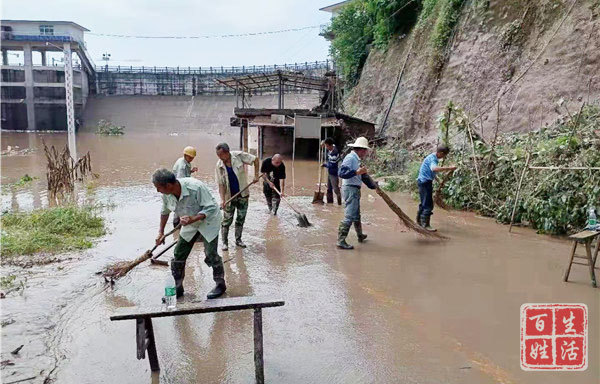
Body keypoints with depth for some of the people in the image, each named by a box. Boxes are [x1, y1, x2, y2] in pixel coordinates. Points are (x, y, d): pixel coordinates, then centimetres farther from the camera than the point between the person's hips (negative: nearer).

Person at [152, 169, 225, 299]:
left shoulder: (195, 187, -35)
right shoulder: (166, 194, -15)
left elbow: (211, 208, -28)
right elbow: (165, 212, 7)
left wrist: (193, 219, -41)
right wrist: (161, 232, 12)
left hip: (208, 221, -6)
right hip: (190, 222, 6)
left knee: (211, 254, -10)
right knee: (178, 256, 3)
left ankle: (220, 284, 11)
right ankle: (177, 288, 19)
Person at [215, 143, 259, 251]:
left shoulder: (239, 156, -14)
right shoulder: (219, 166, -11)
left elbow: (255, 159, -3)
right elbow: (221, 184, -11)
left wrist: (256, 175, -7)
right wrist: (222, 199, -21)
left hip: (243, 194, 1)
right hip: (229, 196, -1)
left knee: (241, 218, 10)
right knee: (227, 220, 2)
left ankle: (238, 239, 25)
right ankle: (225, 242, 14)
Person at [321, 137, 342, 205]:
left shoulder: (334, 153, -26)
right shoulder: (331, 148, -1)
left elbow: (332, 165, -24)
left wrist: (324, 165, -7)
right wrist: (324, 143, 4)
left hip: (334, 174, -10)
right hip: (329, 172, 10)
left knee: (336, 189, -8)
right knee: (329, 189, 16)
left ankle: (339, 203, -2)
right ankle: (329, 202, 26)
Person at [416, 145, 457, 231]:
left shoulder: (433, 158, 13)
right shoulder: (432, 158, -18)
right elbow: (434, 168, -40)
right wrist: (448, 168, -39)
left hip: (424, 181, 10)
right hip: (425, 182, -10)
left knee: (424, 203, 19)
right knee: (428, 205, -9)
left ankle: (419, 220, 29)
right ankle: (425, 224, -6)